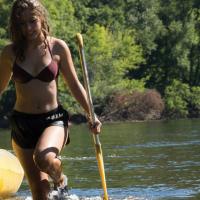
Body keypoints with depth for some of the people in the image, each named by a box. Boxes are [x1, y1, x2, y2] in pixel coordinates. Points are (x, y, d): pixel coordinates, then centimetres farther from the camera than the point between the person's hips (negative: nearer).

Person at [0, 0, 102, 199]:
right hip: (22, 122, 2)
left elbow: (74, 85, 5)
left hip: (53, 119, -1)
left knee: (45, 159, -33)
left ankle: (59, 179, 2)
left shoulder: (57, 47, -3)